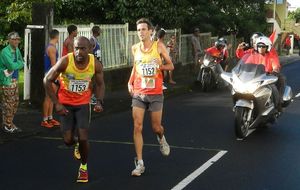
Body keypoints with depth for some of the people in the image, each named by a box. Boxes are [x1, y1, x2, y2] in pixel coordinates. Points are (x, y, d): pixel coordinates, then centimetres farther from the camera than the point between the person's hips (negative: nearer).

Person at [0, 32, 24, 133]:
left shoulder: (17, 50, 10)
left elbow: (21, 64, 8)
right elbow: (12, 66, -24)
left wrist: (16, 65, -12)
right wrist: (19, 63, -6)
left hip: (15, 80, 8)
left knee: (15, 103, 12)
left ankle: (10, 123, 23)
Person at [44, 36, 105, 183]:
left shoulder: (96, 64, -16)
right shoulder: (65, 62, -23)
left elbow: (100, 84, 3)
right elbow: (47, 80, -11)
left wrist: (99, 102, -13)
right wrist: (56, 103, -15)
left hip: (83, 103, 1)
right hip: (65, 103, -1)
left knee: (83, 138, -8)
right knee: (68, 140, -2)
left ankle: (83, 167, 18)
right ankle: (76, 145, 38)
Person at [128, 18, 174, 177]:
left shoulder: (159, 46, -4)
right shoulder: (135, 48, 5)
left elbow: (171, 66, 3)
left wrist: (159, 66, -17)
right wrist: (130, 82, 9)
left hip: (155, 93, -2)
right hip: (138, 93, 2)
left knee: (156, 127, 6)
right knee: (137, 127, -7)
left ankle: (161, 139, 44)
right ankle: (139, 163, -2)